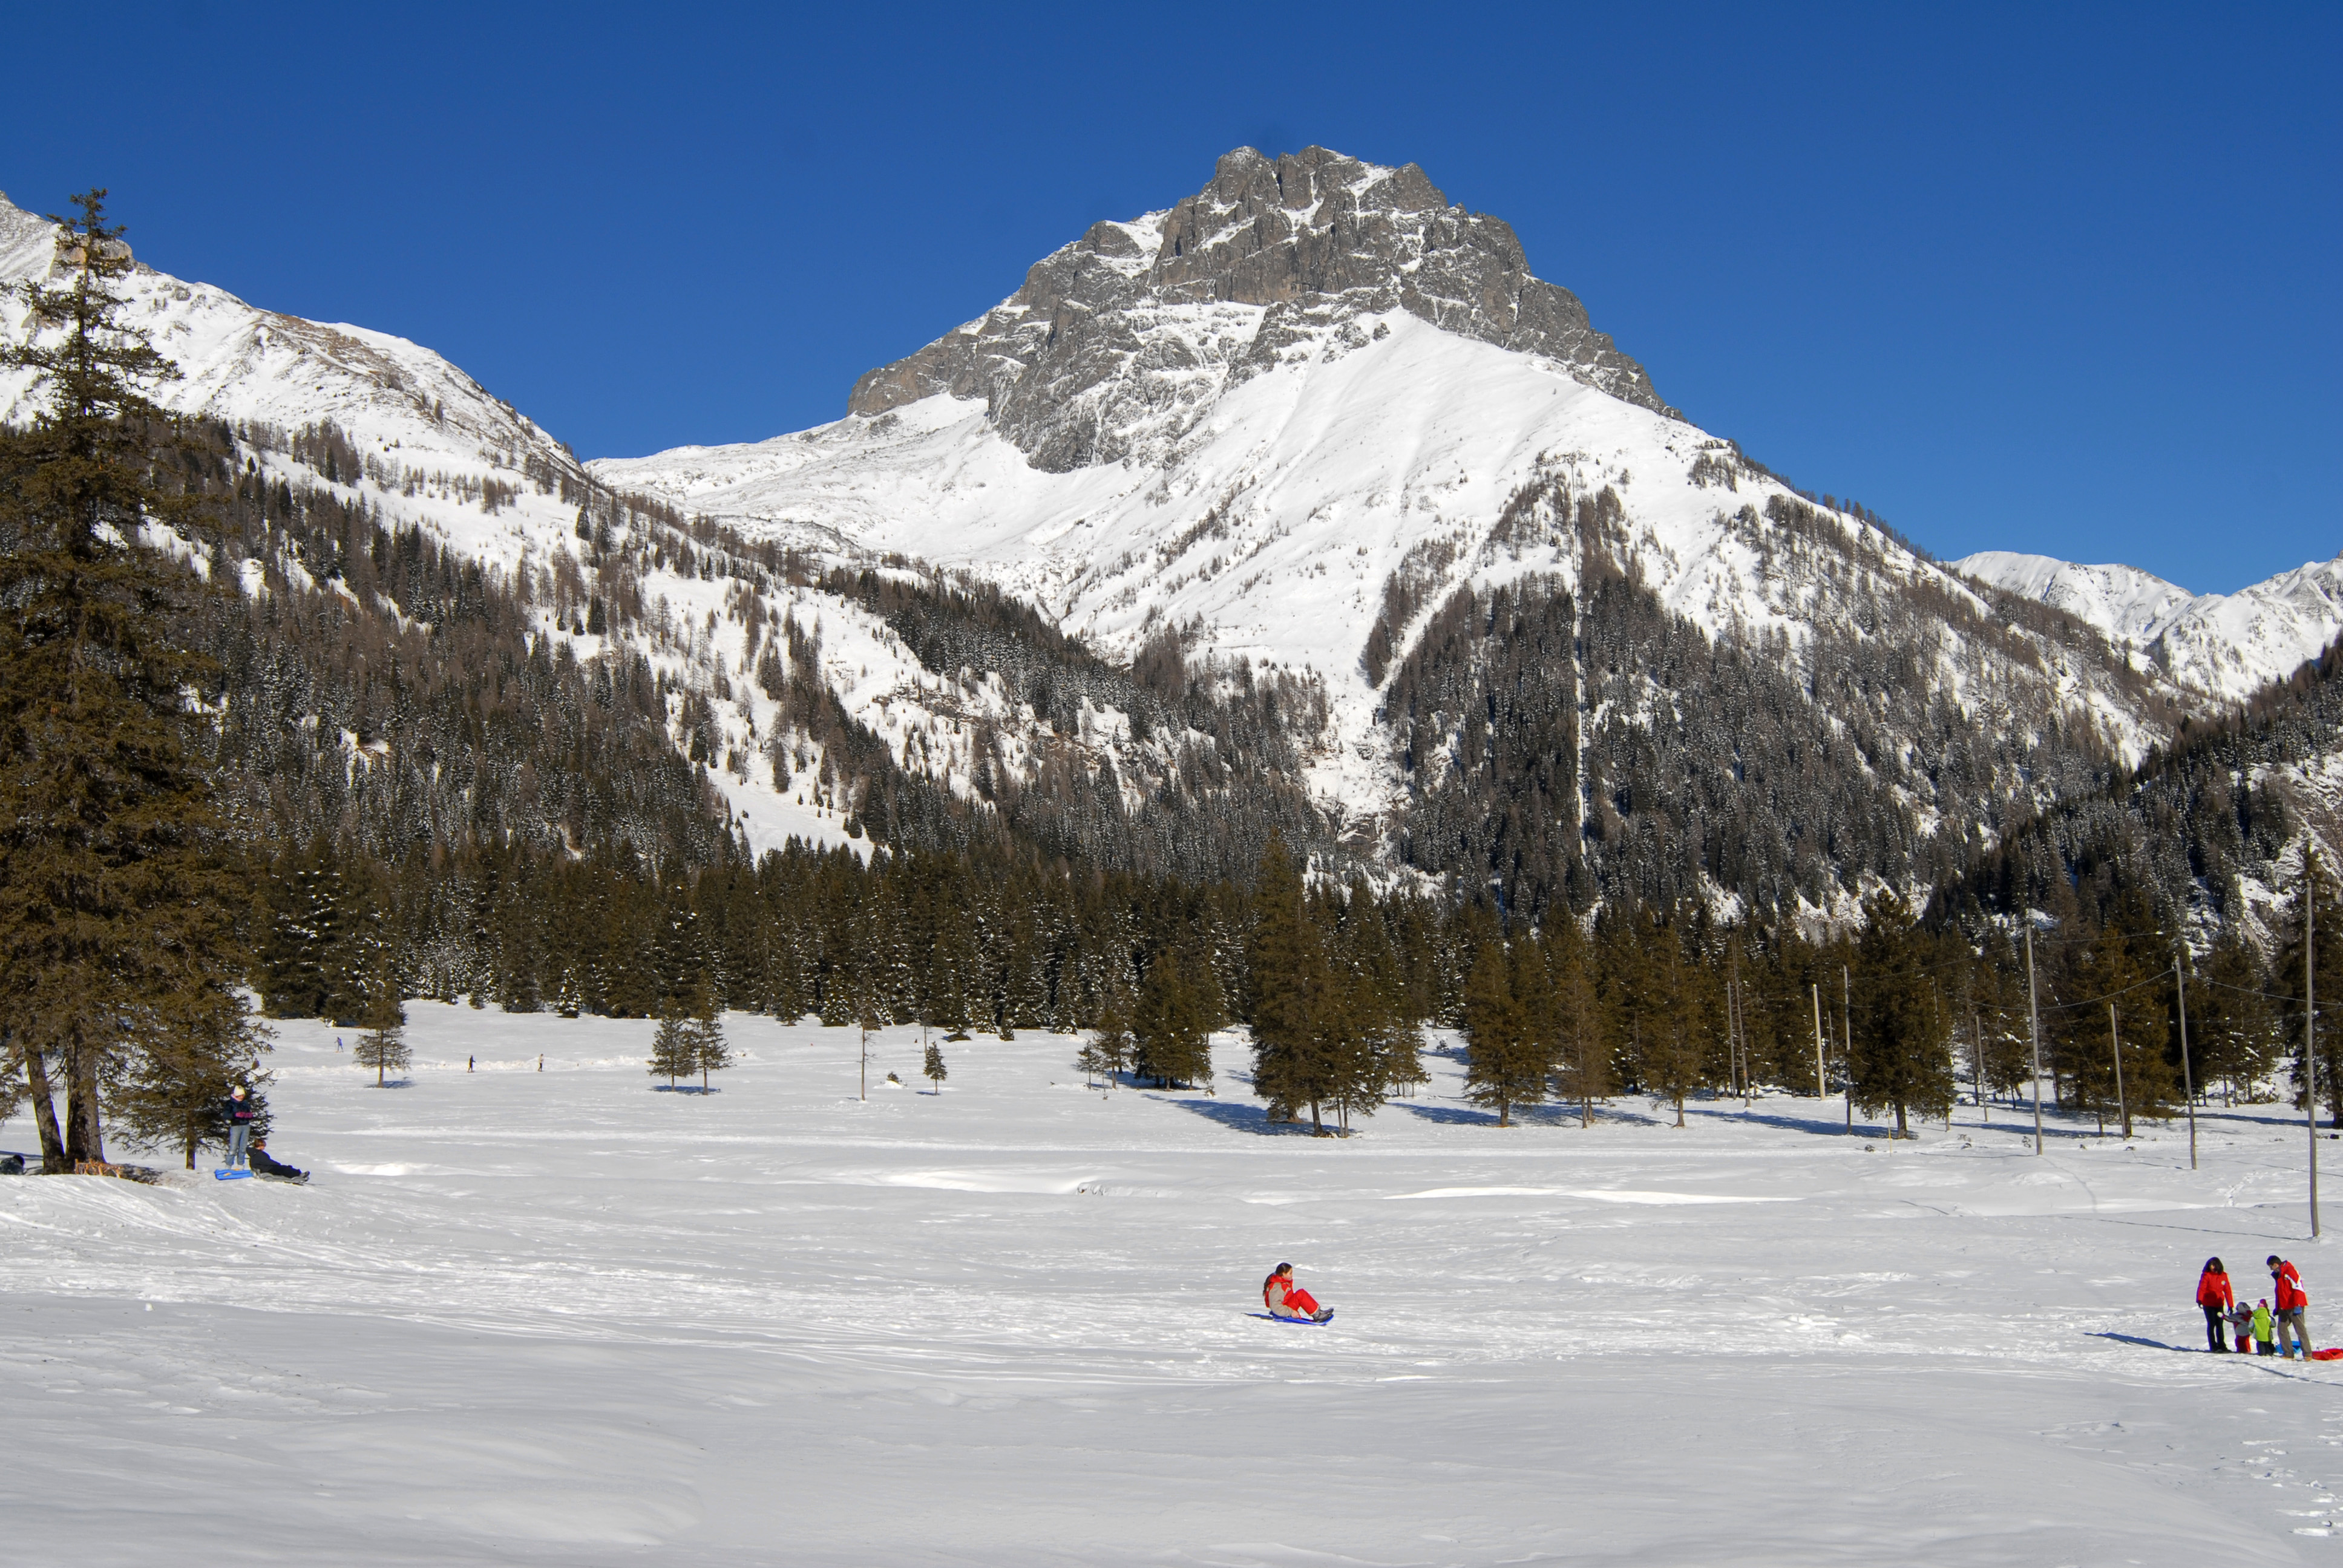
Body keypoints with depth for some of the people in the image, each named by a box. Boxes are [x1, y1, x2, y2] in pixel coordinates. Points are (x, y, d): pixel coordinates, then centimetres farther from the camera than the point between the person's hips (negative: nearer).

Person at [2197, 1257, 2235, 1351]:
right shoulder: (2206, 1275, -7)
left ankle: (2222, 1345, 19)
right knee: (2211, 1324, -2)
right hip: (2208, 1304, -3)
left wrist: (2230, 1305, 4)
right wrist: (2200, 1300, -31)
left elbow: (2228, 1291, 5)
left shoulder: (2224, 1276, 3)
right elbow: (2201, 1288, -16)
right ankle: (2213, 1347, 4)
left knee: (2220, 1325, 10)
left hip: (2219, 1304, 3)